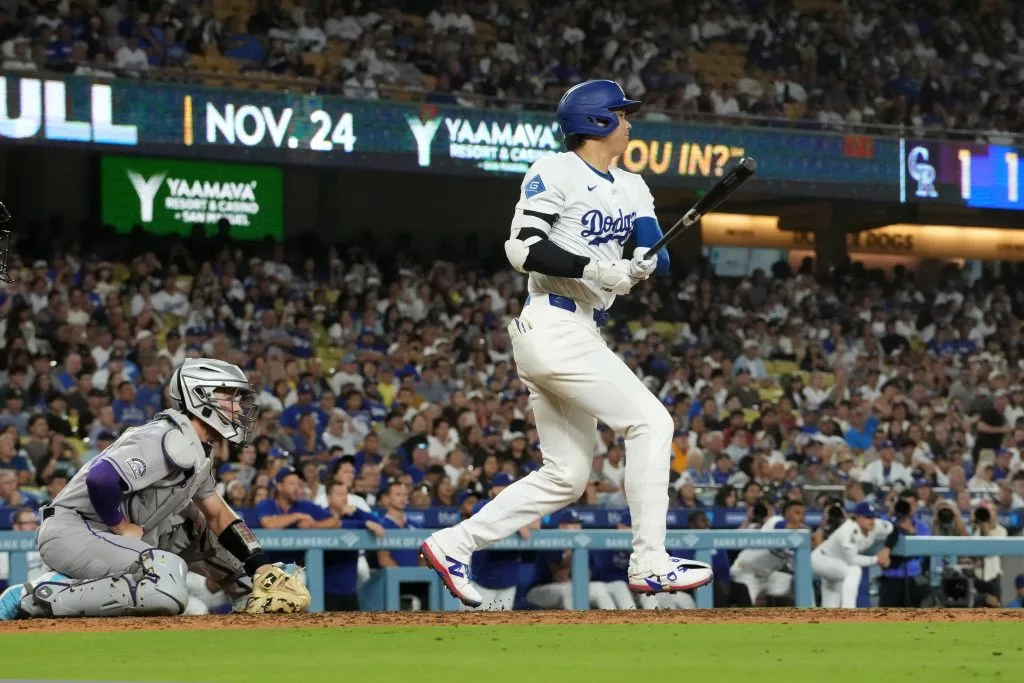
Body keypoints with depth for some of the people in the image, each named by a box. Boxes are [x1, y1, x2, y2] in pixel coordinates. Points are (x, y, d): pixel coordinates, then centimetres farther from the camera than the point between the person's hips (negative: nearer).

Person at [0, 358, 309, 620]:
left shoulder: (197, 451, 15)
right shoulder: (173, 441, -18)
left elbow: (219, 515, 22)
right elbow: (101, 479, -30)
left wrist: (263, 568, 11)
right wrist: (122, 528, -15)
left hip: (108, 534, 10)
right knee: (168, 590, -30)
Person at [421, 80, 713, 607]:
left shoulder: (630, 187, 18)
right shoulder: (555, 173, -6)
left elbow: (659, 255, 6)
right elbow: (522, 249, -15)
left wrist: (644, 264, -18)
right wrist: (594, 268, -22)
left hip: (580, 334, 9)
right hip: (554, 325, -9)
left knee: (566, 476, 9)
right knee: (650, 421, -13)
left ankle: (453, 544, 11)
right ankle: (649, 563, -13)